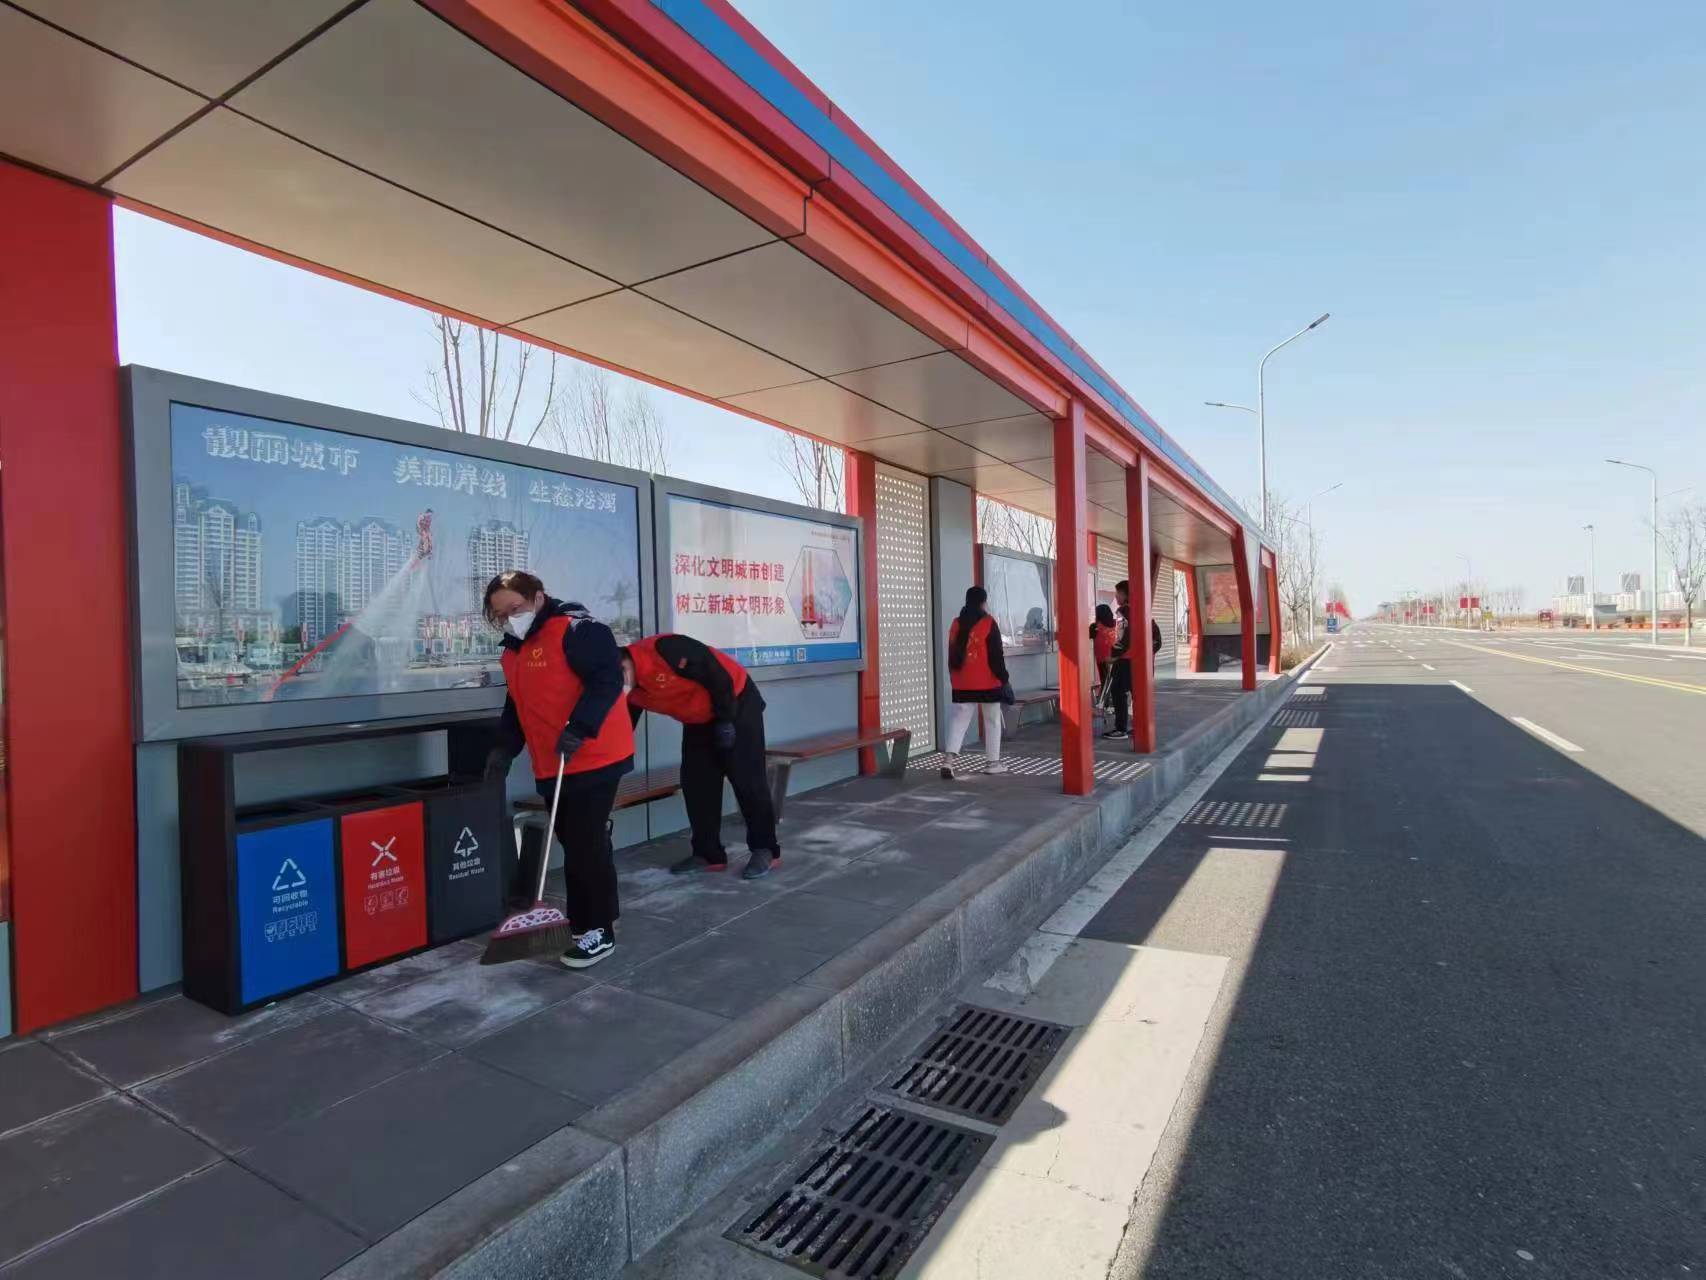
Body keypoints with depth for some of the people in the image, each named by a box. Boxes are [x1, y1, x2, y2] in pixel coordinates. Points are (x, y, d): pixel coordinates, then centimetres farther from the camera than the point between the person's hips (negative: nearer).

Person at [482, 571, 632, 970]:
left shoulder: (576, 629, -13)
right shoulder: (513, 649, 16)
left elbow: (608, 679, -22)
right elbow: (517, 705, 23)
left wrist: (579, 728, -28)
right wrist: (505, 747, 12)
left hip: (595, 759, -8)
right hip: (552, 766, 9)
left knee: (588, 844, -6)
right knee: (572, 844, 14)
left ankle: (600, 932, 5)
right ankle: (583, 921, 27)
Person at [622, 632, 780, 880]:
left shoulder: (665, 650, -31)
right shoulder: (629, 693, -6)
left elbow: (716, 673, -27)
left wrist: (725, 719, -20)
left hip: (736, 702, -8)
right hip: (698, 719, 8)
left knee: (746, 778, -7)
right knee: (695, 782, 3)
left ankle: (765, 850, 4)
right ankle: (708, 853, 13)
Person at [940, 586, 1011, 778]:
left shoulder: (956, 624, 7)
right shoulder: (988, 623, -8)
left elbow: (952, 655, 11)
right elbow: (996, 655, -9)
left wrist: (954, 678, 19)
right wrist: (1003, 678, -2)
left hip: (962, 683, 4)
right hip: (987, 682, -4)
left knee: (959, 719, 4)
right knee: (992, 721, 9)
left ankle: (949, 760, -12)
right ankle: (993, 763, 13)